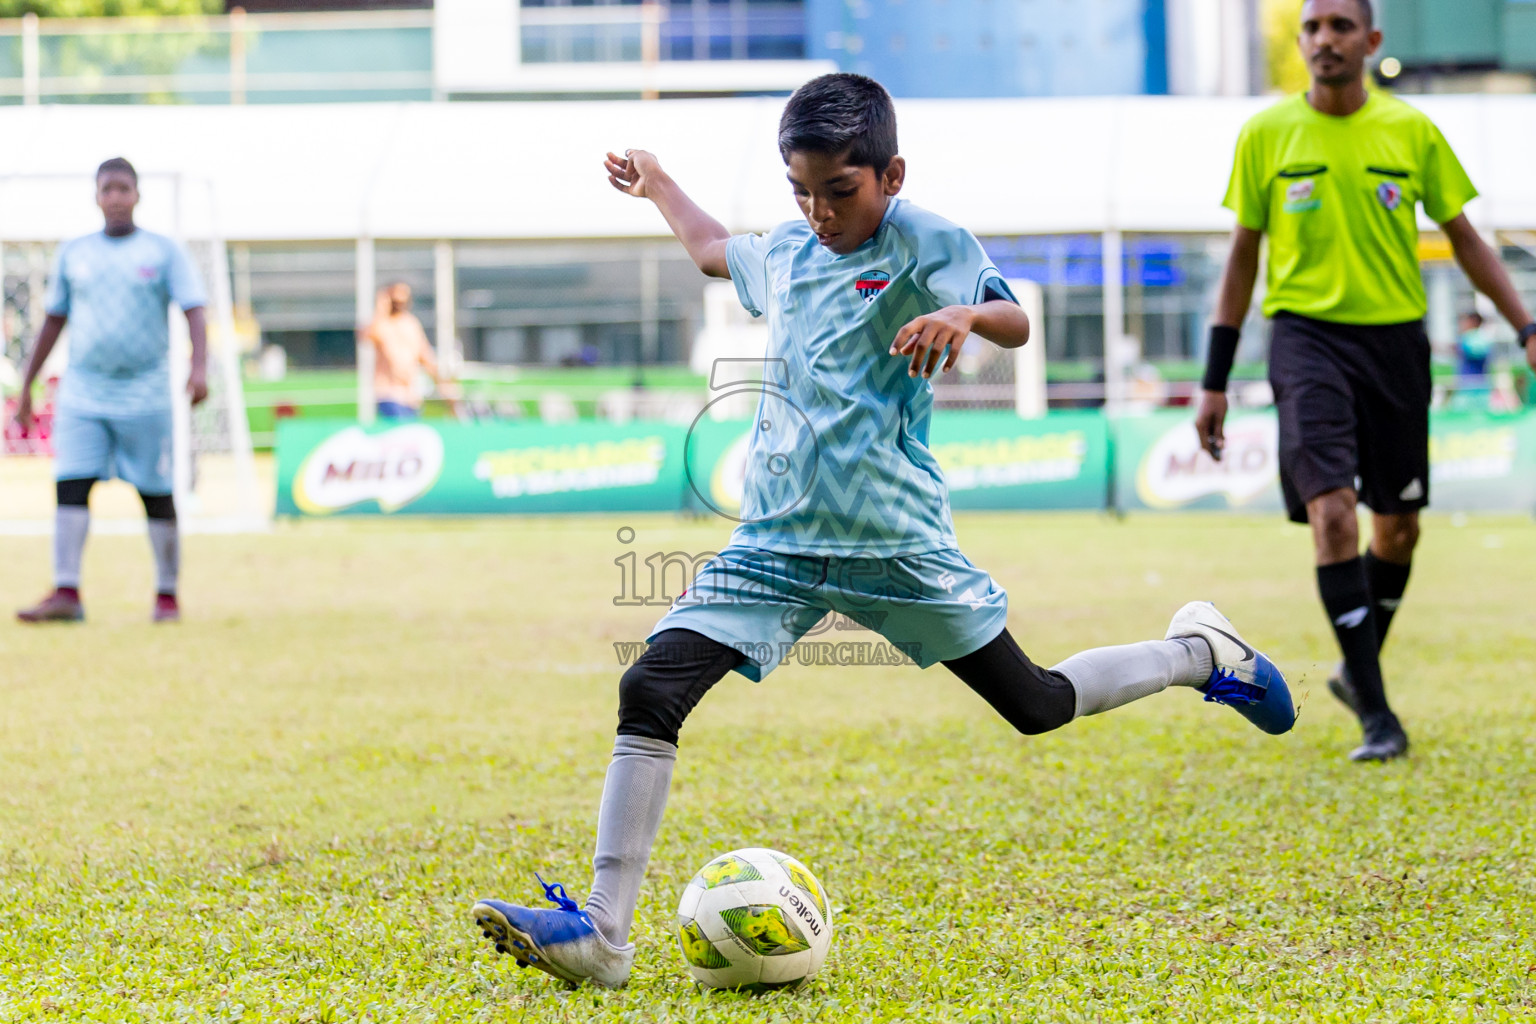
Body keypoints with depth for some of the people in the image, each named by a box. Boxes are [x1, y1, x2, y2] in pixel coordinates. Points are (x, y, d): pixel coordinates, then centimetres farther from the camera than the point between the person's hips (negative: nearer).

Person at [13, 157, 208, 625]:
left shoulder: (164, 252, 2)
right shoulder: (73, 254, 10)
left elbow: (195, 311, -7)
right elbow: (53, 321, 17)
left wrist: (199, 367, -23)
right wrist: (26, 387, 16)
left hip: (145, 393, -2)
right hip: (82, 393, 2)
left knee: (157, 496, 0)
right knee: (70, 488, -11)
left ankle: (167, 595, 11)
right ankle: (66, 594, -15)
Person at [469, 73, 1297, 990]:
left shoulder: (923, 240, -5)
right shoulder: (786, 253, 14)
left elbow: (1015, 323, -20)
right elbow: (713, 249, 38)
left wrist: (962, 313, -40)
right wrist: (655, 182, 48)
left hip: (895, 544, -5)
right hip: (777, 545, 5)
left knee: (1035, 705, 5)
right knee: (650, 691, -14)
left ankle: (1202, 652, 34)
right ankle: (603, 933, -15)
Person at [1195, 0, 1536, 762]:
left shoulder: (1411, 132, 2)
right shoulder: (1265, 135, 0)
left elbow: (1464, 239, 11)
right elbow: (1243, 255, 7)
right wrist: (1215, 381, 6)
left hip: (1395, 335, 2)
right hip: (1306, 334, -2)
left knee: (1398, 523, 8)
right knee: (1332, 508, -18)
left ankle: (1359, 670, 34)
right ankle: (1375, 713, -14)